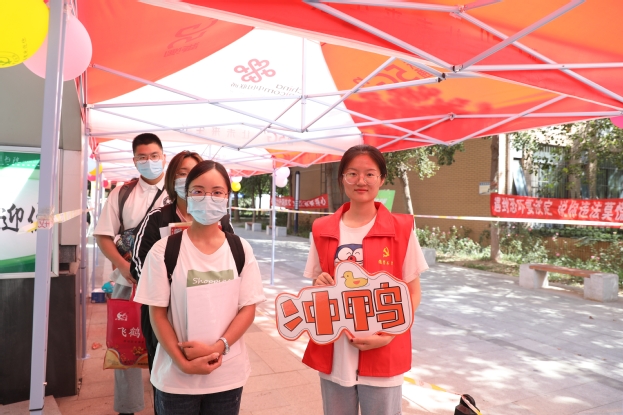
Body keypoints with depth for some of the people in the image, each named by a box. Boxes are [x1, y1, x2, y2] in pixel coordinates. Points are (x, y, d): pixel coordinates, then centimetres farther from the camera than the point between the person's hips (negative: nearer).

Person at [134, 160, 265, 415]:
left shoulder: (240, 250, -3)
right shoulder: (163, 251, -7)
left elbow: (248, 308, -2)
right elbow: (157, 313, -5)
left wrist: (217, 348, -15)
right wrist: (182, 362, -14)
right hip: (176, 377, -1)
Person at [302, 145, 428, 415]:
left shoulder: (401, 229, -6)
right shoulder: (322, 230, 1)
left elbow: (413, 294, -2)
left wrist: (387, 335, -14)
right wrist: (320, 287, -11)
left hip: (383, 356, -2)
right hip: (333, 355, 3)